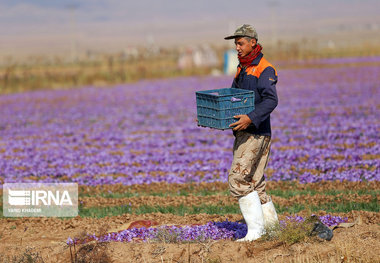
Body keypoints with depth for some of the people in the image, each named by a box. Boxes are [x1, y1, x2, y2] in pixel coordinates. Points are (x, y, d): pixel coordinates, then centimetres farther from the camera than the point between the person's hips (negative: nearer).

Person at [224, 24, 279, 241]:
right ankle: (272, 226, 17)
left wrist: (251, 118, -35)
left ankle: (255, 229, -13)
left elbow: (271, 101, -23)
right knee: (254, 183, 10)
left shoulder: (264, 69, -11)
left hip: (256, 133, -9)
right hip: (243, 133, 9)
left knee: (238, 179, -15)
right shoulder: (242, 69, 19)